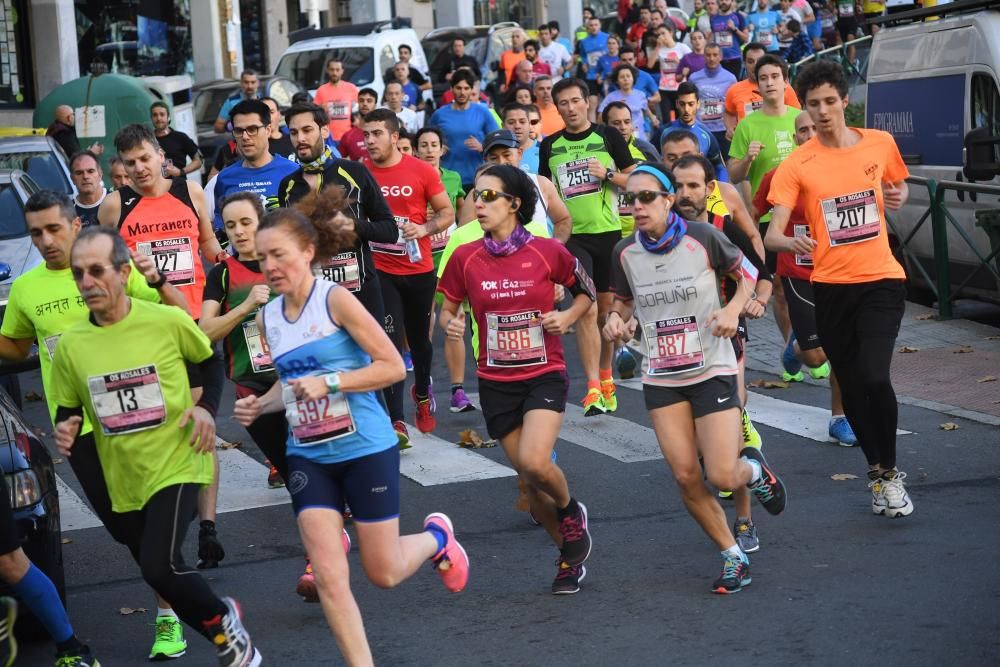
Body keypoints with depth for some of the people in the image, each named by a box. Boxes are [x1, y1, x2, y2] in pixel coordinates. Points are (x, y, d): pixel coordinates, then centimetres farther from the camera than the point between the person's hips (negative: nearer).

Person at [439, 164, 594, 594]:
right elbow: (447, 310, 8)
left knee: (534, 462, -24)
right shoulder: (465, 258, -3)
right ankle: (570, 553, 29)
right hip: (496, 381, 3)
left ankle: (571, 510, 11)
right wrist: (450, 324, -14)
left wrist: (567, 317, -10)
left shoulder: (547, 252, -7)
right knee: (529, 478, 6)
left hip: (545, 374, -3)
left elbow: (587, 292, 8)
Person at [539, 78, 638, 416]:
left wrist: (608, 174, -14)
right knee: (584, 306, -13)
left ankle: (605, 376, 27)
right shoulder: (550, 145, 8)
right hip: (571, 235, 0)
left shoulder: (608, 136, 1)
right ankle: (593, 388, -15)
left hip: (608, 232, 0)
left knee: (606, 307, 8)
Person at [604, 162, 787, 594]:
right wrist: (615, 318, -7)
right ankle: (734, 557, 18)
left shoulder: (701, 237, -12)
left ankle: (754, 470, 29)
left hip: (712, 370, -3)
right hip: (661, 378, 3)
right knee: (686, 477, -2)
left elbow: (748, 272, 2)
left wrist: (733, 309, -15)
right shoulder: (626, 252, -2)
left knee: (722, 477, -9)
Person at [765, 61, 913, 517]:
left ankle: (889, 472, 3)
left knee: (875, 377, -18)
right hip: (830, 286, 1)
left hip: (881, 280, -1)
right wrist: (790, 242, -36)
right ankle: (876, 470, 32)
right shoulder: (796, 165, -5)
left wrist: (899, 197, -2)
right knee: (851, 387, 11)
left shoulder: (880, 144, 1)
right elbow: (773, 233, -13)